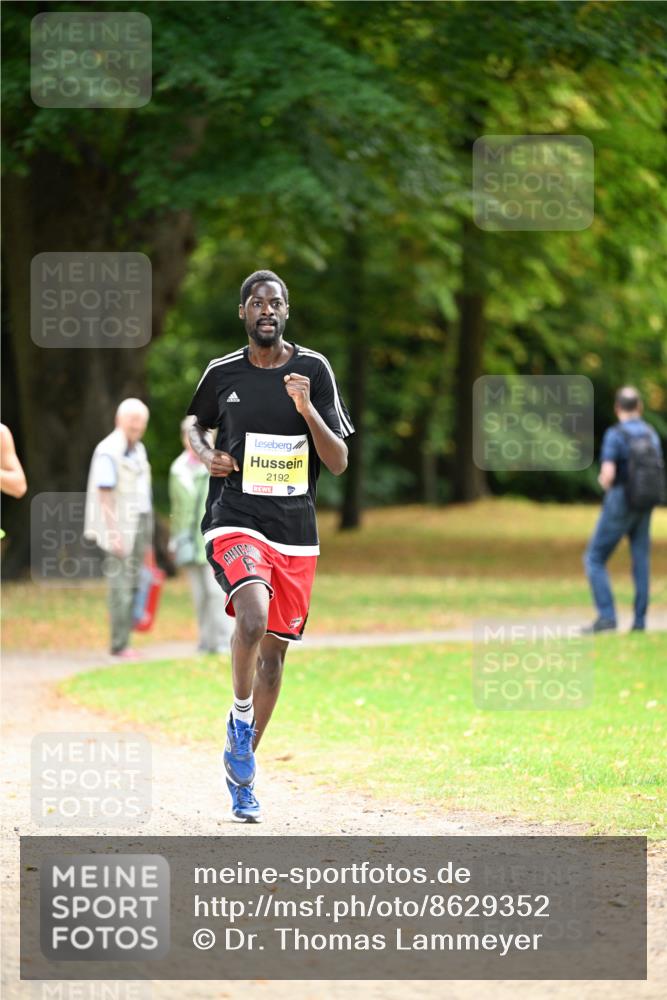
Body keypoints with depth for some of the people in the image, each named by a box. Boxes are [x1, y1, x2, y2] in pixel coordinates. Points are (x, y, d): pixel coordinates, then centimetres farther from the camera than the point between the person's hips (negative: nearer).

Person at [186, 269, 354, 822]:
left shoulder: (314, 370, 1)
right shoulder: (222, 374, 2)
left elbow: (339, 463, -1)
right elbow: (195, 423, 23)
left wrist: (307, 410, -17)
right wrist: (207, 454, 1)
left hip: (296, 534, 2)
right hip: (236, 523, -2)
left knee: (273, 650, 8)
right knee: (253, 618, -29)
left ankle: (243, 769, 23)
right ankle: (240, 718, -5)